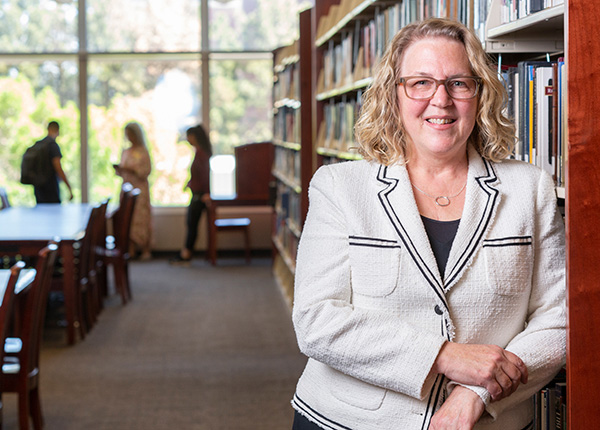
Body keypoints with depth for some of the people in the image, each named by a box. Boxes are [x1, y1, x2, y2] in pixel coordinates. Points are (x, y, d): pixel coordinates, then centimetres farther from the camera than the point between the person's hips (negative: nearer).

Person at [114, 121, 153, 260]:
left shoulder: (143, 151, -3)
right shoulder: (125, 152, 14)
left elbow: (147, 170, -8)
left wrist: (132, 169, -18)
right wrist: (119, 169, -3)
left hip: (140, 187, -5)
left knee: (141, 218, -7)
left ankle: (146, 250, -3)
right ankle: (131, 249, 2)